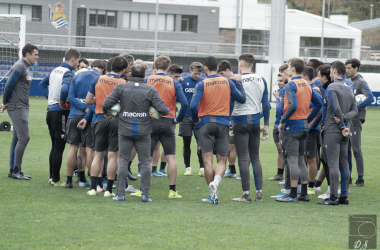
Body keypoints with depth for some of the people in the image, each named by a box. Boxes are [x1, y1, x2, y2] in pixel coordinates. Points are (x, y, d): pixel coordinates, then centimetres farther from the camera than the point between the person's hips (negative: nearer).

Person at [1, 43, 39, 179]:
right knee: (24, 137, -11)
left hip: (22, 108, 10)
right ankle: (16, 170, -6)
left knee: (17, 139, 10)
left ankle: (13, 170, 14)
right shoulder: (19, 67, -14)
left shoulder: (25, 68, 17)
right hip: (17, 108, -10)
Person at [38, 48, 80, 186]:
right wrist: (63, 103, -17)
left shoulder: (55, 71, 12)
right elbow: (64, 89, -34)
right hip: (61, 113, -8)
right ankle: (55, 178, 1)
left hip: (50, 110, 8)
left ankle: (52, 176, 19)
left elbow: (42, 84, 24)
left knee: (55, 146, 16)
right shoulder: (69, 73, -15)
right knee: (59, 147, -2)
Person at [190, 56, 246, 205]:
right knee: (222, 160, 6)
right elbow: (242, 99, 12)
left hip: (206, 123, -2)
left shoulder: (202, 84, -5)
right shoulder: (227, 82, 4)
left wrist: (196, 120, 2)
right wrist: (239, 85, 27)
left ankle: (213, 195, -1)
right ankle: (216, 181, -25)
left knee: (207, 160, 1)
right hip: (223, 123, 2)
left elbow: (193, 106, -15)